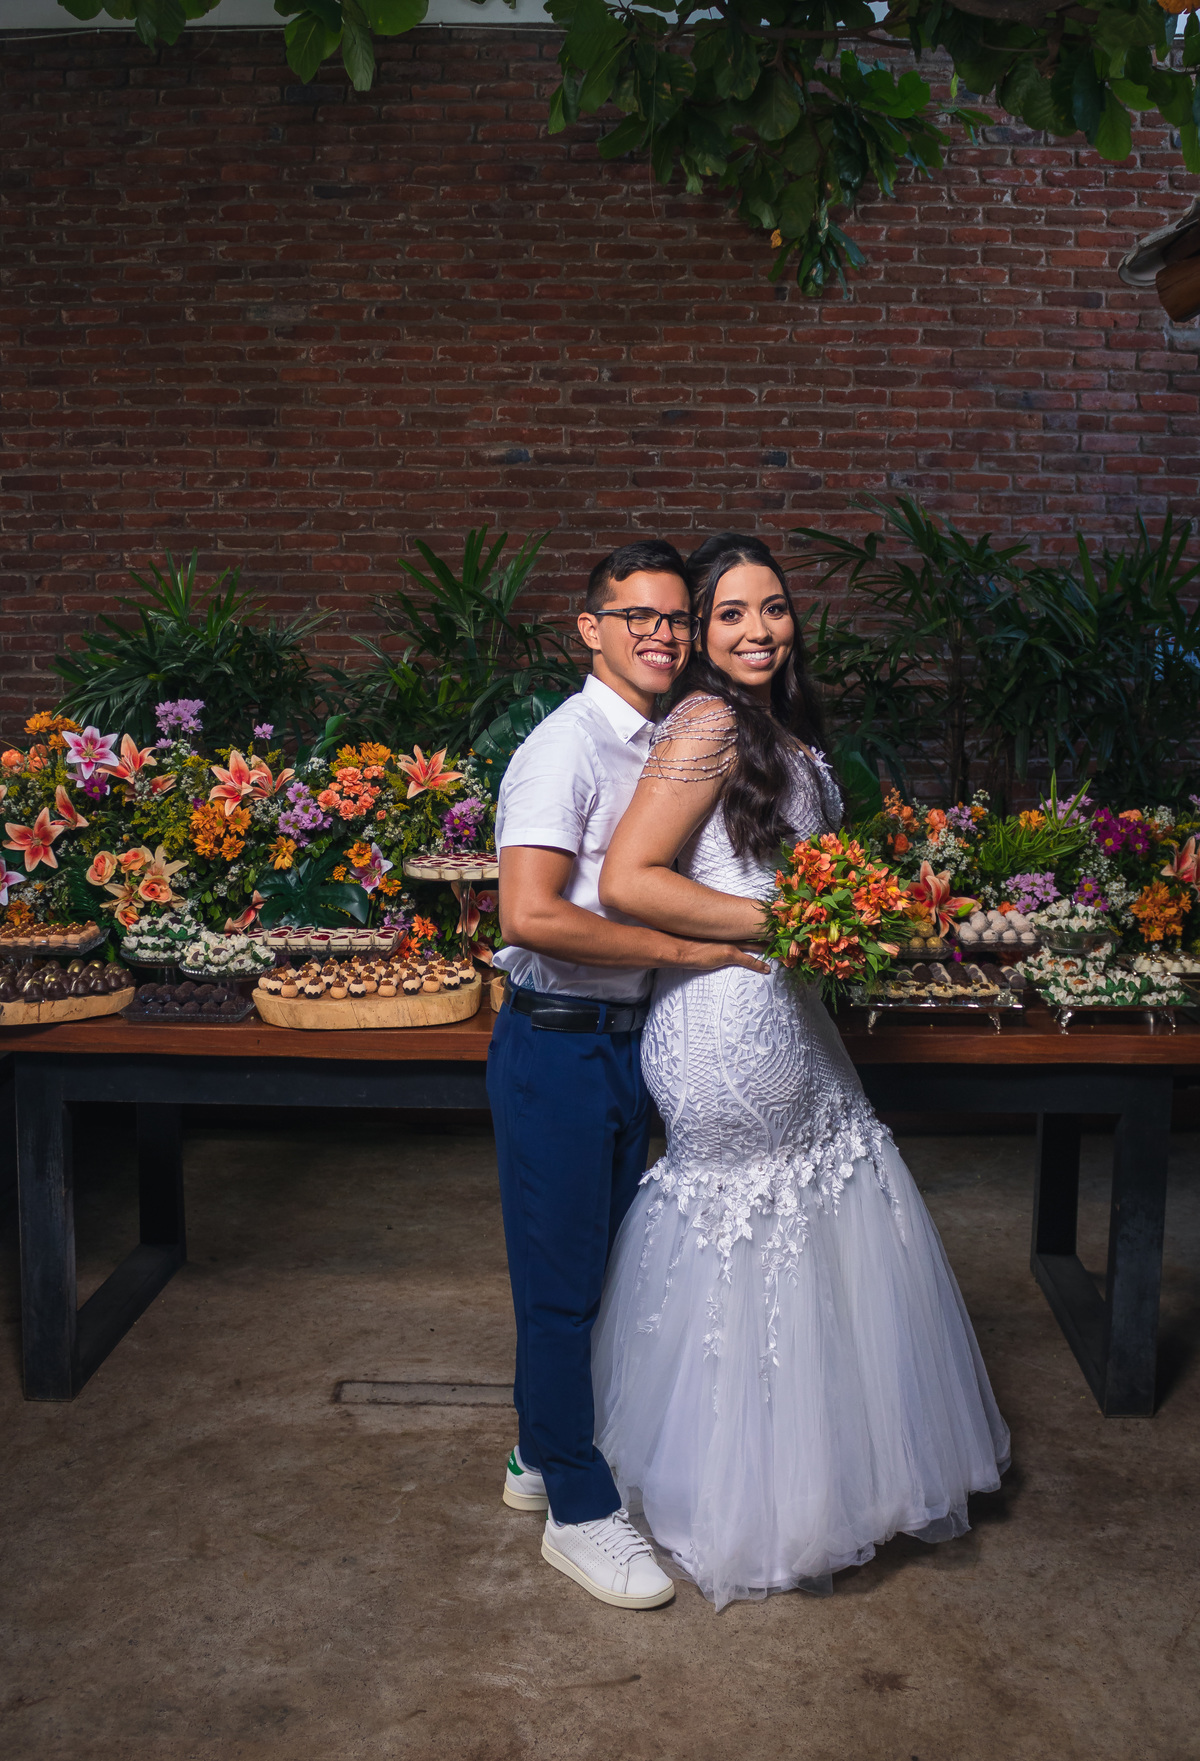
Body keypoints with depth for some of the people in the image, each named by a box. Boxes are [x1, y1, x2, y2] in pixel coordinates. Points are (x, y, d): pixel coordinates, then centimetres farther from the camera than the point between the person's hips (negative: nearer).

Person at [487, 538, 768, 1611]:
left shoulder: (662, 747, 10)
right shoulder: (568, 746, -16)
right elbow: (530, 916, -27)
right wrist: (684, 949, -21)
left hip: (625, 1039, 9)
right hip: (558, 1046, -8)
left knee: (592, 1265, 20)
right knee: (562, 1277, 4)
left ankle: (545, 1453, 39)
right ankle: (579, 1510, 21)